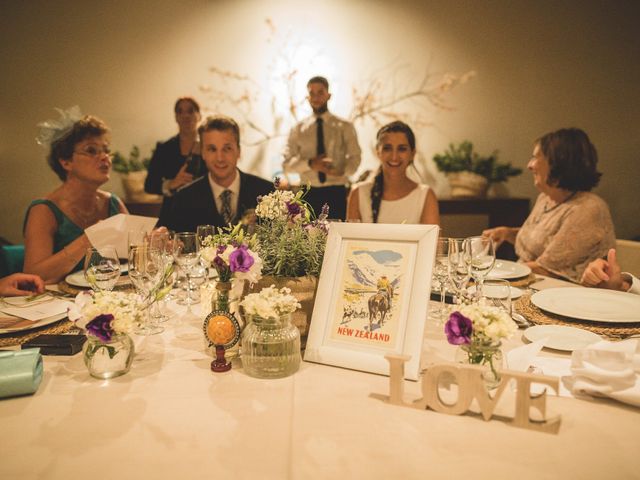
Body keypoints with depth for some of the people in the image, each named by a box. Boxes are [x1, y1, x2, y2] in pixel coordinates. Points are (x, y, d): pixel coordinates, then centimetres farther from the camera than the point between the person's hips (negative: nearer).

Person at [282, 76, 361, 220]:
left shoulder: (345, 127, 7)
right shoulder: (298, 129, 9)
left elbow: (355, 158, 1)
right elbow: (286, 163, 3)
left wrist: (342, 171, -21)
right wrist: (310, 164, -16)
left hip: (336, 193, -1)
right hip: (309, 194, 1)